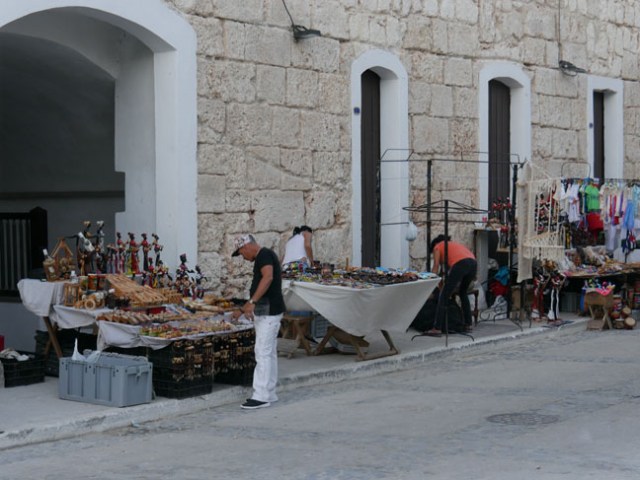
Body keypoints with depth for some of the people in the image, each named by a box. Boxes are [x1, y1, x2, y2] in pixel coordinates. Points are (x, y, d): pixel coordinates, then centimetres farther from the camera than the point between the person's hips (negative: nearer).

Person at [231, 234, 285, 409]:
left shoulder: (264, 254, -11)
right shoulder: (262, 257, 20)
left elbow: (268, 277, -29)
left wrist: (252, 302, -33)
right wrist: (242, 310, 30)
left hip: (268, 311, -10)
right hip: (266, 312, 10)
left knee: (263, 353, -10)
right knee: (269, 353, 13)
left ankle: (261, 396, -9)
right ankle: (269, 393, 18)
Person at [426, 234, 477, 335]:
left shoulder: (437, 247, 23)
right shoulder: (454, 244, 40)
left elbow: (436, 267, 12)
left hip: (460, 264, -7)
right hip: (473, 263, 7)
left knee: (443, 296, -1)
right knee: (463, 292, 29)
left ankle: (437, 329, -7)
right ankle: (468, 324, 30)